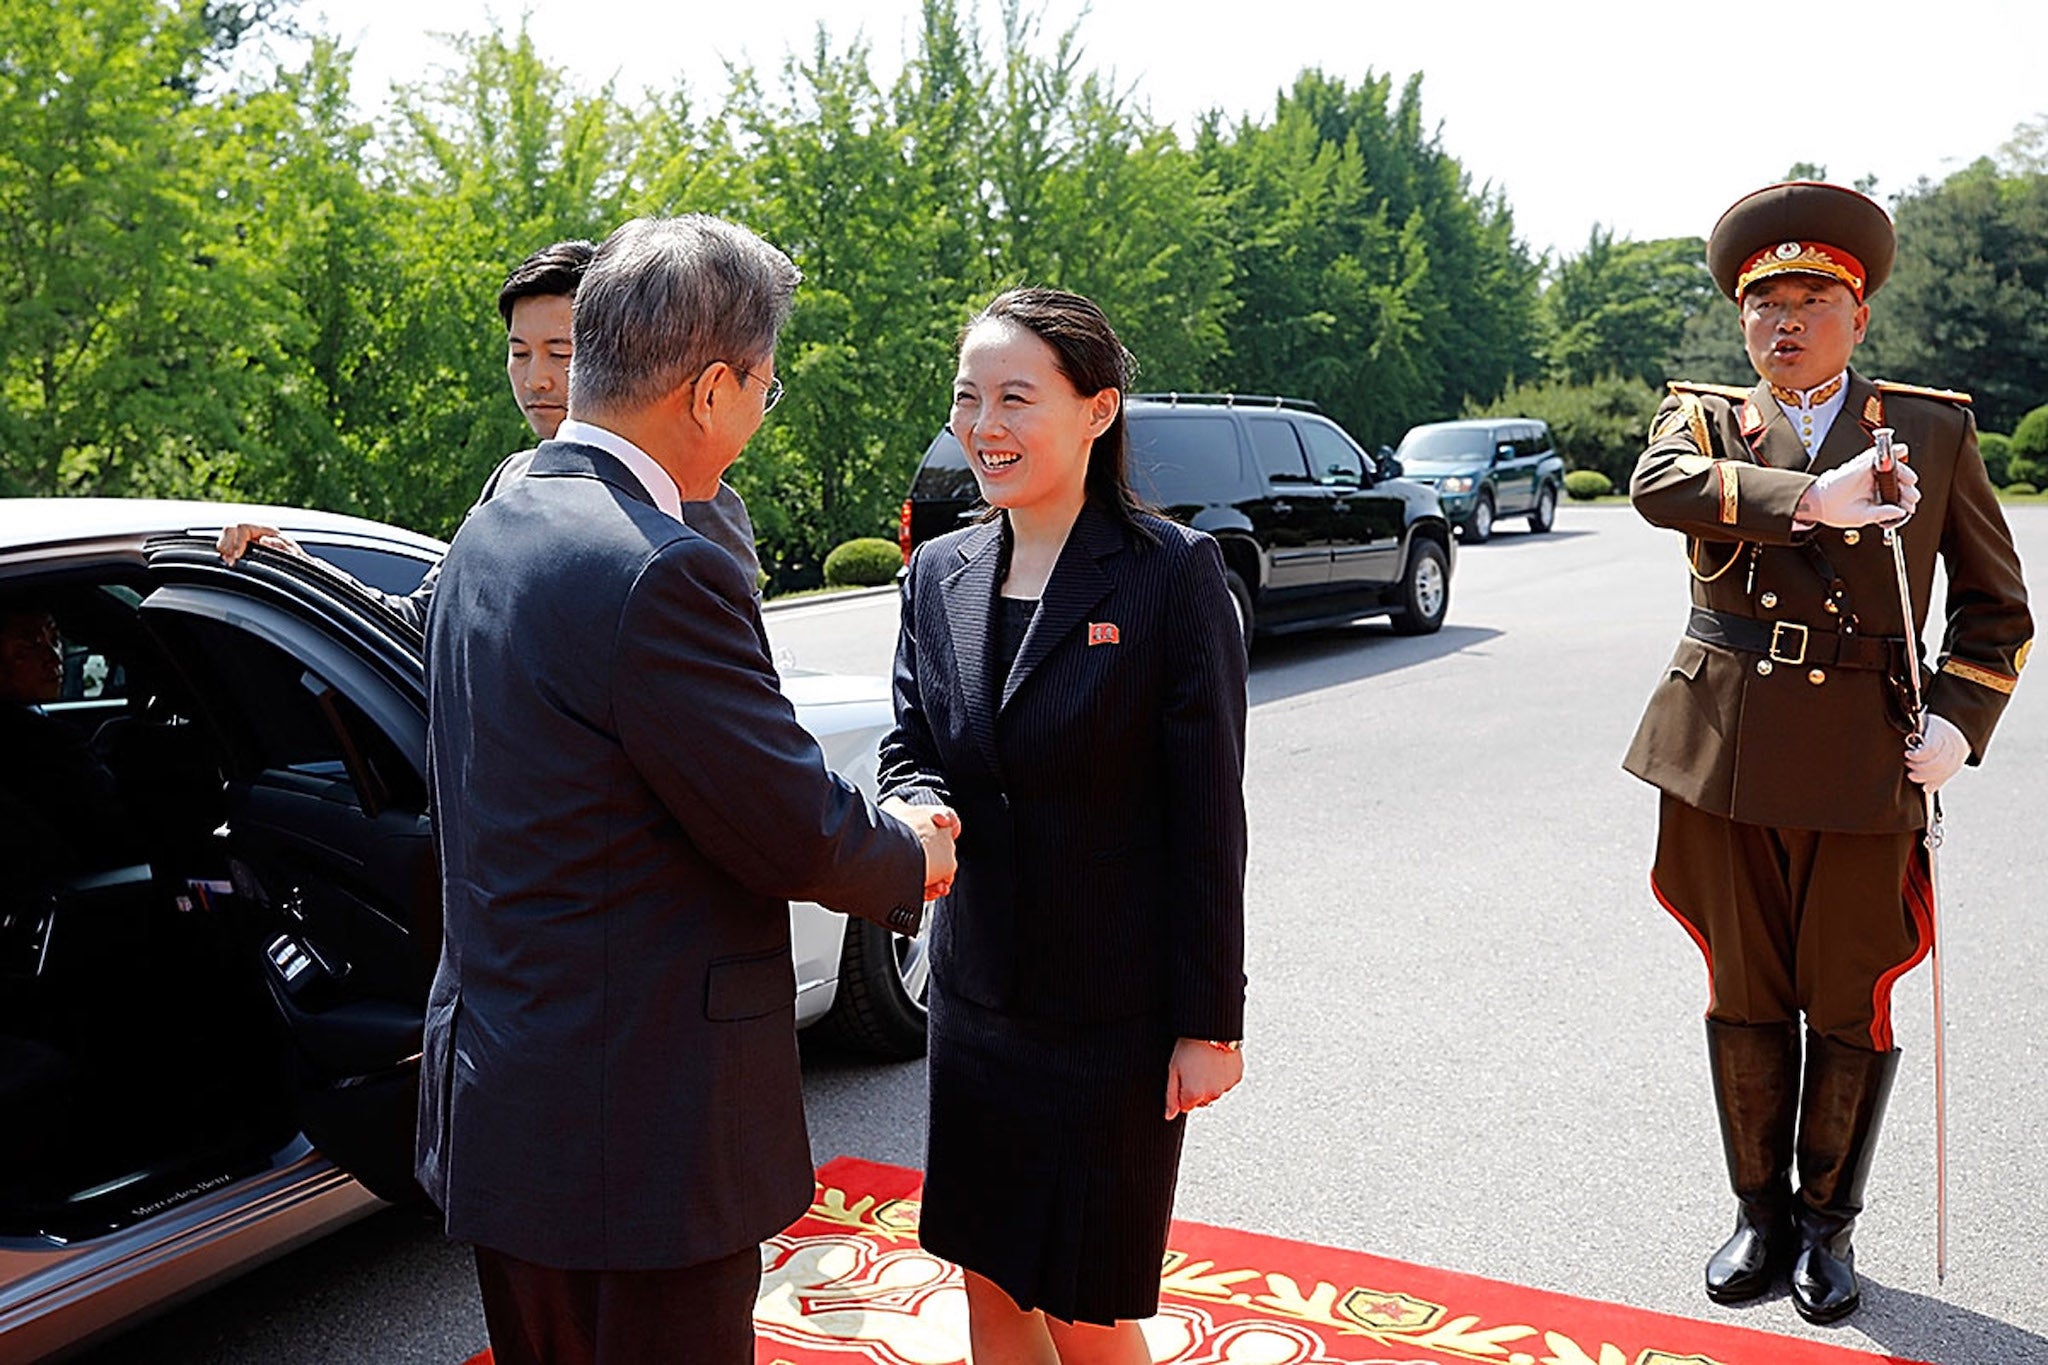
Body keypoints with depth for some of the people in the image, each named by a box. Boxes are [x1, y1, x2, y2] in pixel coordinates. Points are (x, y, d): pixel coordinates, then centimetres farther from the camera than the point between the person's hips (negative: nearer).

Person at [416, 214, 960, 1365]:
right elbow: (801, 831, -19)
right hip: (636, 1128, -9)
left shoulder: (492, 532, 6)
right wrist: (912, 857, 3)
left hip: (496, 1097, 10)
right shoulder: (663, 574, -25)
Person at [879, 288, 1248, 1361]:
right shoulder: (940, 572, 3)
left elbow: (1208, 818, -13)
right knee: (989, 1278, 17)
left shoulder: (1172, 572, -13)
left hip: (1116, 1010, -5)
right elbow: (910, 750, 7)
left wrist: (1209, 1026, -12)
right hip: (976, 992, 5)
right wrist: (923, 817, -17)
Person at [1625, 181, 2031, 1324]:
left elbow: (1995, 605, 10)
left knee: (1850, 1005, 8)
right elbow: (1658, 483, -18)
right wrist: (1811, 497, -28)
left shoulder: (1934, 430, 8)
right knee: (1745, 998, 11)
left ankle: (1828, 1223, 28)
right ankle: (1761, 1214, 29)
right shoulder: (1705, 417, 7)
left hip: (1865, 757, 0)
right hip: (1725, 749, 1)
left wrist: (1959, 722, -4)